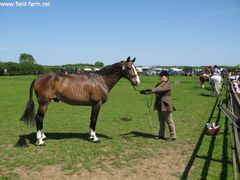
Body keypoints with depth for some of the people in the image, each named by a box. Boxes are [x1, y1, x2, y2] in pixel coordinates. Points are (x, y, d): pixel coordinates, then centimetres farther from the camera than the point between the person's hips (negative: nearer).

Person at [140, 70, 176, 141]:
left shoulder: (167, 85, -13)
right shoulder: (159, 84, 12)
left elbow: (160, 89, -30)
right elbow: (153, 90, 3)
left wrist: (152, 90, -43)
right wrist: (145, 92, -13)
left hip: (166, 106, -8)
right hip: (160, 106, 8)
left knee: (169, 122, 1)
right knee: (161, 122, 16)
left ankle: (173, 136, 11)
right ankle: (161, 135, 26)